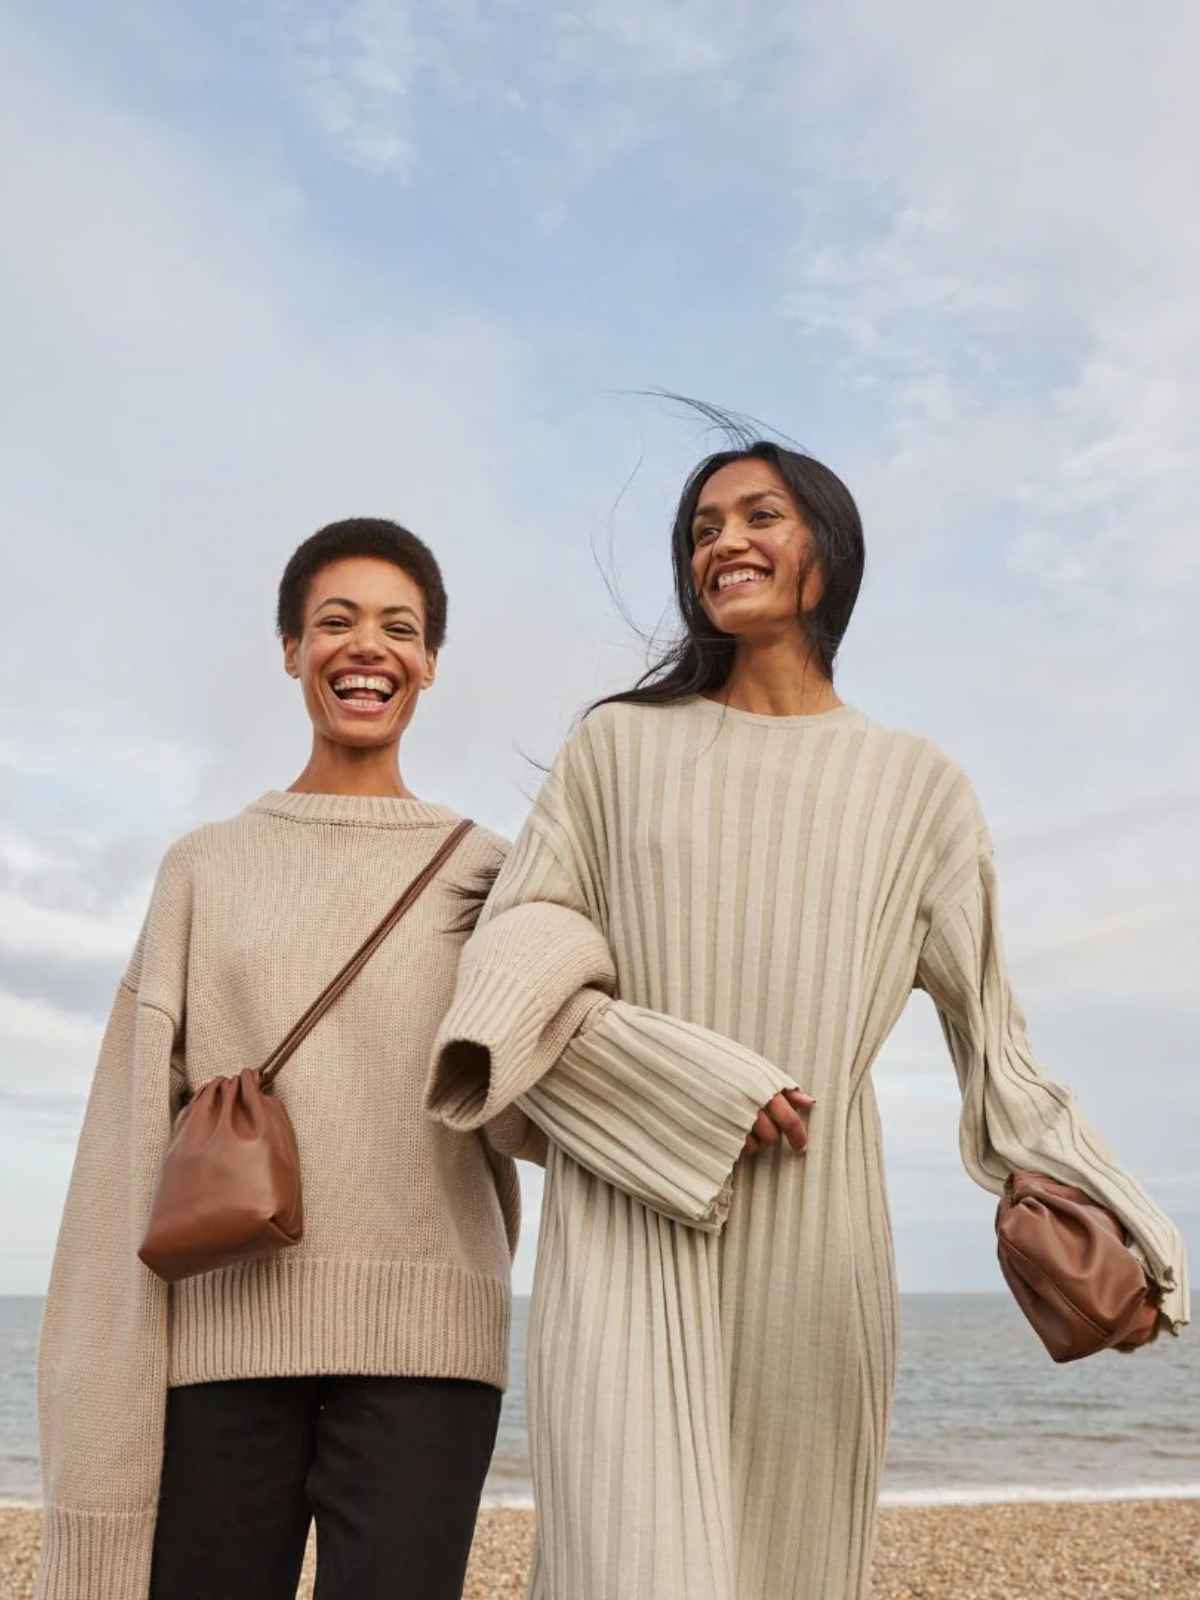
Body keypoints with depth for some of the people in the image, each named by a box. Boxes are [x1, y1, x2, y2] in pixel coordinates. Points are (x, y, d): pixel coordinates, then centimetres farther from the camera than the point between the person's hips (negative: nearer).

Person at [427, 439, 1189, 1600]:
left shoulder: (913, 787, 10)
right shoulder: (620, 746, 8)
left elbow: (992, 1037, 13)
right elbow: (515, 971, 1)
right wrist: (702, 1086, -12)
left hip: (811, 1242, 2)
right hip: (631, 1234, -1)